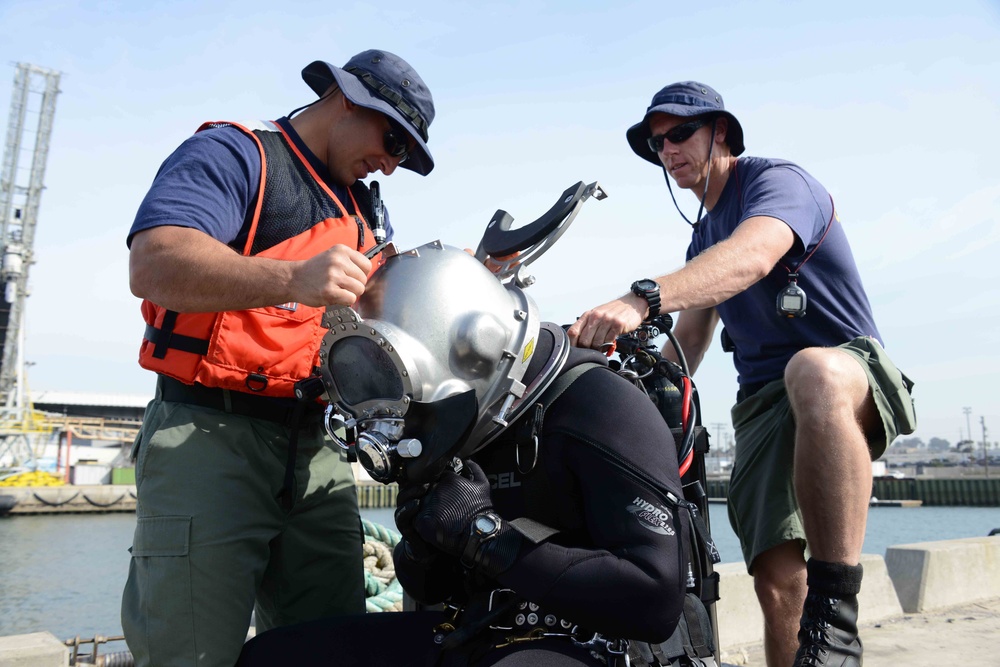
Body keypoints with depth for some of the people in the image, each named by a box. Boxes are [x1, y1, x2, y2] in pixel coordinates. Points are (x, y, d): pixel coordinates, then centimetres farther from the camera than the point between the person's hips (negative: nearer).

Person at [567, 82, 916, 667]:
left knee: (813, 373, -42)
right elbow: (688, 343, 20)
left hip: (852, 376, -6)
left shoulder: (778, 180, -3)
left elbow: (752, 256, -28)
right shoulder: (703, 234, 22)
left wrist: (642, 299, -42)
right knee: (777, 579, -12)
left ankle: (834, 620, -36)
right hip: (763, 401, 6)